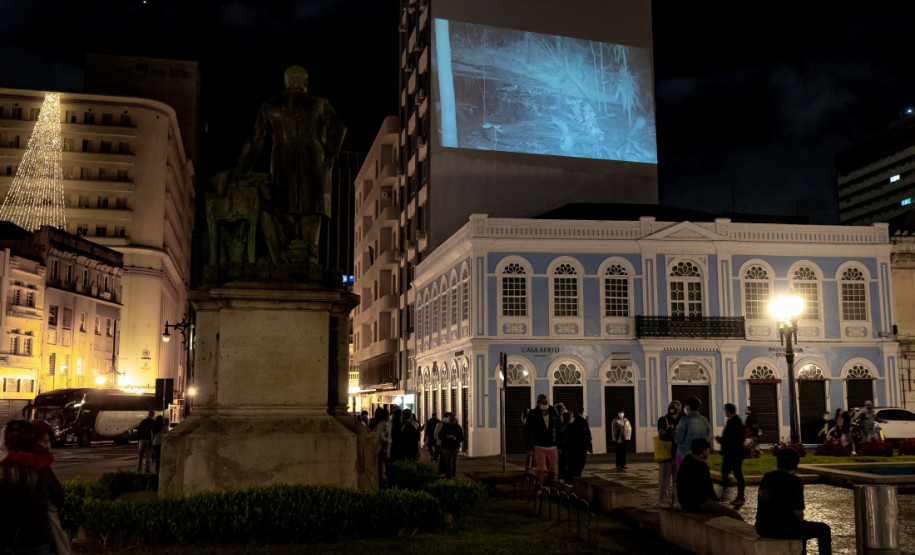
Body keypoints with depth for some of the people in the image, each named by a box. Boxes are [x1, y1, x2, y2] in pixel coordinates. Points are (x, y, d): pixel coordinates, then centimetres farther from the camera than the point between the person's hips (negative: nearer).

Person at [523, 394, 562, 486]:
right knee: (541, 471, -14)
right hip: (539, 447, -3)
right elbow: (527, 432, -3)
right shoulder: (532, 414, -5)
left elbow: (558, 431, 12)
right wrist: (529, 448, -8)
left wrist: (559, 446, 9)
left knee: (552, 471, 5)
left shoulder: (554, 414, 4)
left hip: (552, 447, 3)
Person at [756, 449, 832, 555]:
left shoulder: (766, 477, 7)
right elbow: (798, 513, -17)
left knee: (801, 526, 36)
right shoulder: (794, 481, -14)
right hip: (783, 529, -7)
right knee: (823, 529, 14)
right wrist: (800, 519, 6)